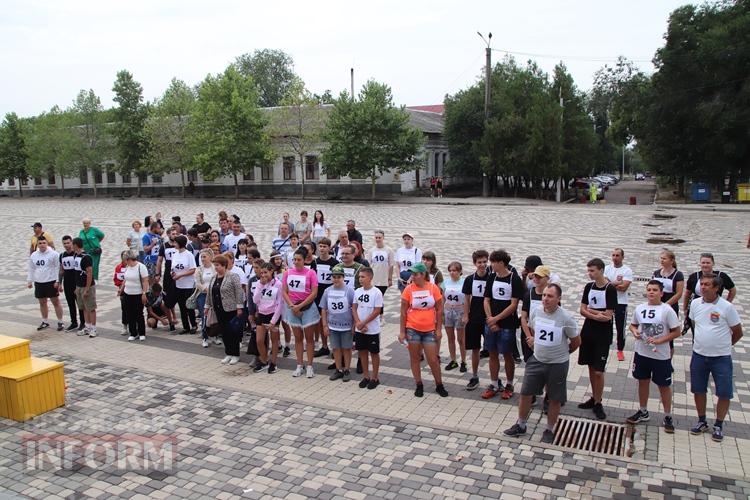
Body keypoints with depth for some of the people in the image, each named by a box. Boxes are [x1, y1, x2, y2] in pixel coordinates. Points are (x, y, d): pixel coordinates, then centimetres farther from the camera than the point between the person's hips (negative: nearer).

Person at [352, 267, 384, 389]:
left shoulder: (376, 292, -13)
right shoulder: (357, 291, 2)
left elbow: (377, 311, -15)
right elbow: (354, 308, 4)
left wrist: (363, 323, -15)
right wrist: (358, 323, -10)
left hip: (372, 329, -5)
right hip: (359, 329, 5)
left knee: (374, 353, 7)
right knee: (362, 352, 13)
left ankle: (375, 377, 19)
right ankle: (366, 376, 26)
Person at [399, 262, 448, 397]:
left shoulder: (433, 288, -5)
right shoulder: (408, 289, -7)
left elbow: (439, 309, 2)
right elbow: (403, 311, -2)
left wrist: (439, 329, 0)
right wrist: (402, 332, -3)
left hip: (429, 330, 0)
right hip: (412, 329, 0)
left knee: (433, 360, 4)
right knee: (414, 358, 9)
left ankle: (439, 385, 23)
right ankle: (419, 385, 25)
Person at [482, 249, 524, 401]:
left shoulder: (515, 279, -11)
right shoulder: (492, 278, 4)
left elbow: (514, 305, -14)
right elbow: (486, 300, 5)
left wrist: (496, 318, -14)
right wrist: (490, 320, -6)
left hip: (507, 325, -4)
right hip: (491, 323, 5)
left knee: (507, 355, 6)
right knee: (493, 354, 11)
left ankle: (509, 385, 23)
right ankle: (494, 385, 23)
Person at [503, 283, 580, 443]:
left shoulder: (566, 318, -19)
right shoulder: (536, 312, -6)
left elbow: (576, 342, -4)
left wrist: (561, 353, 7)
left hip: (558, 364, -4)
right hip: (536, 360, 4)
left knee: (555, 399, 11)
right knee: (525, 393, 9)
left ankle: (549, 430, 30)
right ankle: (520, 425, 27)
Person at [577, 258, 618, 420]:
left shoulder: (610, 289, -13)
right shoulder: (589, 286, 4)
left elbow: (608, 316, -17)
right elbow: (582, 310, 1)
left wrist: (590, 310, -7)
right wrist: (597, 314, -14)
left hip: (603, 335, -5)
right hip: (588, 332, 5)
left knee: (598, 371, -3)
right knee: (591, 367, 13)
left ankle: (598, 403, 11)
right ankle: (594, 398, 27)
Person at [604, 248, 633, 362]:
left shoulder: (627, 270, -7)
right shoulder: (607, 268, 2)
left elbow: (624, 287, -18)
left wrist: (610, 283, -12)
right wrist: (618, 282, -14)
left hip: (621, 303, -2)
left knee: (621, 328, 6)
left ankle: (620, 350, 20)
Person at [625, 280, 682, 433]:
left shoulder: (667, 310, -11)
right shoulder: (640, 308, 1)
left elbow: (676, 331, -10)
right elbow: (633, 324, 14)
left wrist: (659, 341, -18)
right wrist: (634, 332, -8)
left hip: (661, 356, -4)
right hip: (641, 353, 4)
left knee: (664, 386, 9)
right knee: (643, 382, 16)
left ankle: (668, 417, 24)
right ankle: (643, 412, 33)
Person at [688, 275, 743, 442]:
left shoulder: (727, 307, -14)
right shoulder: (695, 303, -3)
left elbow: (738, 332, -3)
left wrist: (723, 345, 8)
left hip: (721, 358, -3)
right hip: (699, 355, 3)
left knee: (724, 394, 4)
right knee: (698, 390, 12)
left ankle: (718, 425, 23)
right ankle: (702, 422, 30)